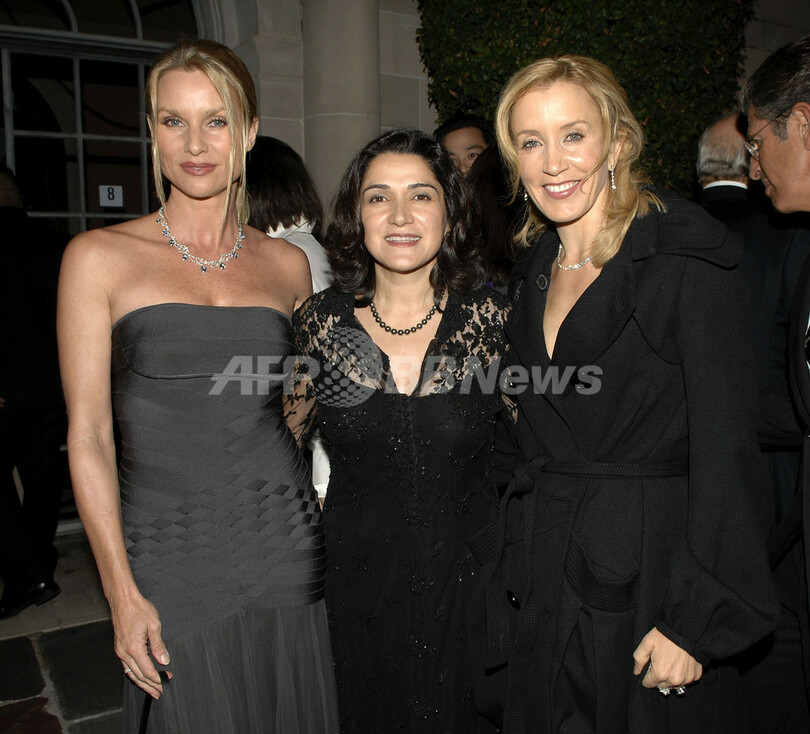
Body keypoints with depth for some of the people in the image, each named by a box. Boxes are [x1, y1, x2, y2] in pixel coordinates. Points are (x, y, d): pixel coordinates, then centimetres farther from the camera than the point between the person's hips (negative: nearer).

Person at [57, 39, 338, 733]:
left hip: (285, 545, 3)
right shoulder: (98, 257, -4)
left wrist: (329, 519, 8)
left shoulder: (287, 263, 5)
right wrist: (122, 594, -7)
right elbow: (88, 434, -4)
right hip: (170, 562, -2)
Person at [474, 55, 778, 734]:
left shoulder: (688, 261, -12)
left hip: (650, 577, -6)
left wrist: (695, 620, -17)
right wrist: (510, 592, 11)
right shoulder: (533, 277, 8)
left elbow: (726, 450, -14)